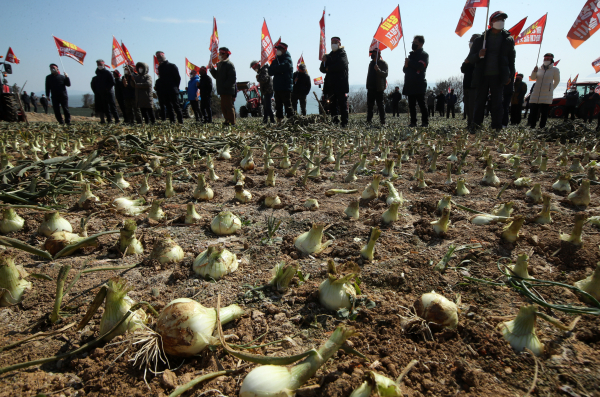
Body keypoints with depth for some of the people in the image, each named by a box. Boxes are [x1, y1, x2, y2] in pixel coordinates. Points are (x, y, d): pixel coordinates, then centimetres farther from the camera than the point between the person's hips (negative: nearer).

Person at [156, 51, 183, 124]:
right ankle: (172, 120, 9)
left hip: (173, 90, -6)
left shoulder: (172, 66, -3)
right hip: (165, 91, 6)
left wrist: (176, 87, -3)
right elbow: (161, 78, 19)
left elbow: (178, 77, -3)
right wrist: (162, 88, 9)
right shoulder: (160, 67, 15)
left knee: (176, 105, -7)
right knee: (168, 106, 5)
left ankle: (180, 121, -4)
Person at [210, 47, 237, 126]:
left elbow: (232, 79, -16)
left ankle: (232, 122, -4)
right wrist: (212, 69, 5)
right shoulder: (220, 64, 19)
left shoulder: (229, 64, -9)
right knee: (223, 107, 11)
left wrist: (224, 86, -19)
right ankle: (227, 121, 19)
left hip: (228, 91, -9)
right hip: (222, 91, 9)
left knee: (229, 107, -7)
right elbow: (217, 76, 20)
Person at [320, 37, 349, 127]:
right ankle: (334, 123, 12)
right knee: (332, 106, 6)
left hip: (340, 85, -6)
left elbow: (342, 65, -16)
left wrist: (329, 68, -5)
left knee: (343, 104, -6)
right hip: (331, 86, 6)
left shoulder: (342, 53, 3)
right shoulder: (329, 55, 22)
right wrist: (323, 62, -5)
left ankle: (344, 123, -4)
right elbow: (322, 69, 17)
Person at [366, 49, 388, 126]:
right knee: (369, 105, 6)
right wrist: (368, 85, 16)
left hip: (378, 88, -6)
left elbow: (385, 74, -12)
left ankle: (383, 121, -1)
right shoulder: (371, 63, 19)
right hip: (371, 88, 6)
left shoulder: (383, 63, -2)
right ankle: (368, 121, 12)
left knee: (380, 105, -4)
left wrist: (378, 70, -28)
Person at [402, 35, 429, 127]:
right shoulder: (411, 54, 23)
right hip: (410, 84, 7)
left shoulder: (424, 55, 0)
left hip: (419, 84, -7)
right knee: (411, 105, 6)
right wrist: (406, 67, -1)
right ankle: (413, 122, 10)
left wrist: (409, 63, -10)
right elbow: (405, 69, 23)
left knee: (421, 103, -6)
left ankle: (425, 122, -2)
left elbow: (420, 66, -18)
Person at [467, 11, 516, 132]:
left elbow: (511, 59, 14)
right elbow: (470, 59, 5)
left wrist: (510, 75, 6)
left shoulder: (508, 39, 11)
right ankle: (476, 125, 5)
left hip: (498, 77, 0)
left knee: (497, 102, -2)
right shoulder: (481, 40, 7)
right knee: (479, 101, 0)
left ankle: (497, 128, 0)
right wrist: (478, 55, -17)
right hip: (482, 76, 0)